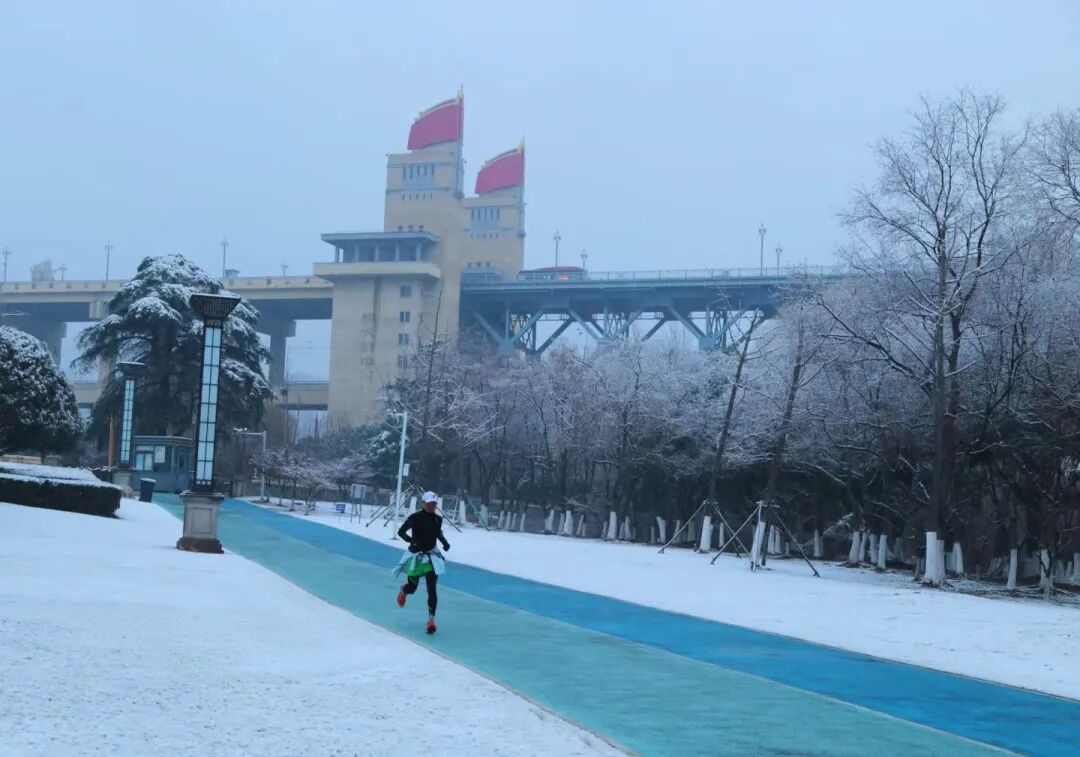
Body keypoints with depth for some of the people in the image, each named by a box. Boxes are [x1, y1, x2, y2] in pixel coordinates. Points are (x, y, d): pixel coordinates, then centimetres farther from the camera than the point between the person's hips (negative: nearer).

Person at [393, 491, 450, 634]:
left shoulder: (438, 519, 0)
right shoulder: (415, 518, -14)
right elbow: (401, 531, -12)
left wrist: (444, 542, 0)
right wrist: (411, 541, -27)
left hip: (432, 555, 2)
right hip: (416, 555, -2)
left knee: (432, 589, -10)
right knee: (412, 587, 9)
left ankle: (431, 619, -7)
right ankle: (403, 590, 48)